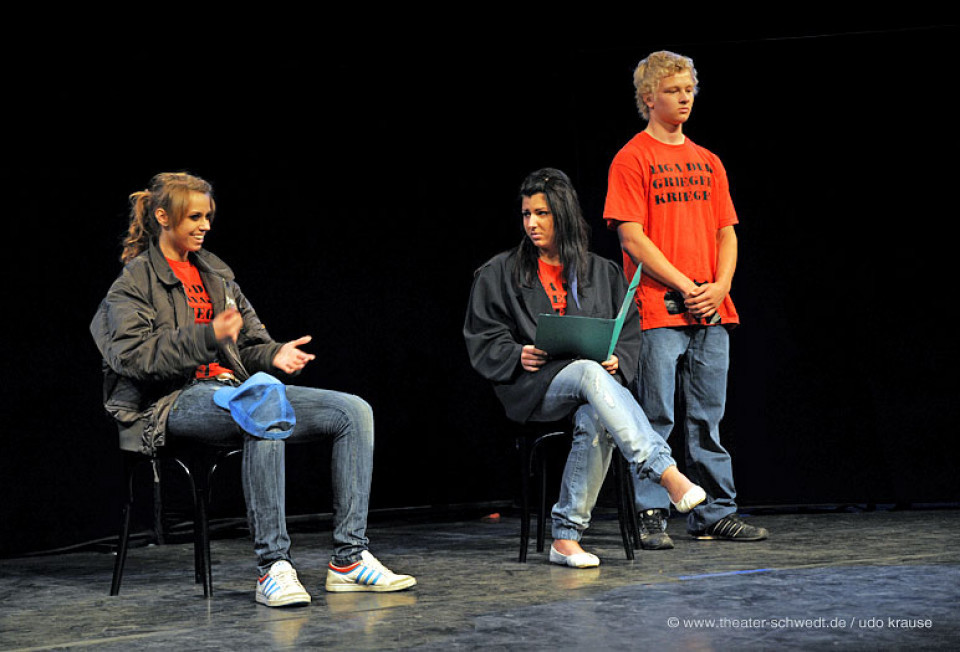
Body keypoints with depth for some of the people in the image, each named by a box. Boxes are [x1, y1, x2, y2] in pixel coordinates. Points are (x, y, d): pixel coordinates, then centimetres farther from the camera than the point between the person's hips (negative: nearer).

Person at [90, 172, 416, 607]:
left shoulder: (215, 273, 25)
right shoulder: (134, 283, 5)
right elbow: (131, 355, -10)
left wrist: (274, 355, 0)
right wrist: (207, 337, -20)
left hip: (236, 388, 7)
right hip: (178, 401, -7)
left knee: (354, 411, -13)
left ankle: (349, 559, -17)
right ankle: (273, 566, -40)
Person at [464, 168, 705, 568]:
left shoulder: (602, 273, 18)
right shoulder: (499, 274, 12)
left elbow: (629, 334, 16)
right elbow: (482, 342, 8)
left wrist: (616, 360, -5)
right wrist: (519, 355, -11)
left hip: (597, 378, 2)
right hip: (532, 387, -2)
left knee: (596, 421, -36)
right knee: (590, 374, -37)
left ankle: (566, 537, -28)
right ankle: (667, 474, -48)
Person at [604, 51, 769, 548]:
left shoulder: (707, 162, 17)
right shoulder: (632, 159, -1)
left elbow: (726, 232, 15)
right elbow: (632, 237, -8)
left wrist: (720, 286, -3)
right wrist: (684, 286, -14)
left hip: (711, 309, 6)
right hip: (657, 309, -5)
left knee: (708, 417, 9)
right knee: (655, 419, -4)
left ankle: (716, 513, 14)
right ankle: (651, 516, 1)